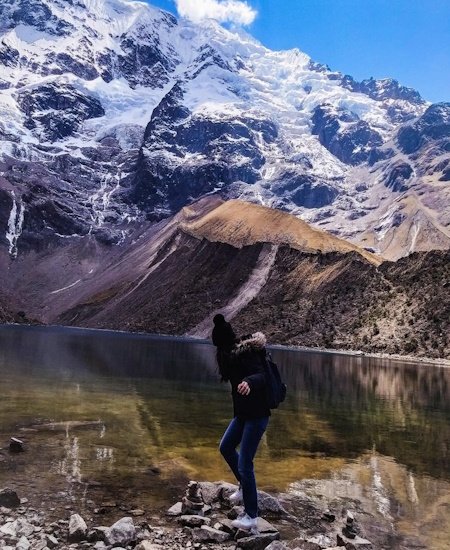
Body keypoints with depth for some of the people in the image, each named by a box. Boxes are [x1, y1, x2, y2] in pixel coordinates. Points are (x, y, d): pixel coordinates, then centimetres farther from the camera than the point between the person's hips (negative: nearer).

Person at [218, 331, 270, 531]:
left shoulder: (247, 352, -22)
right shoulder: (235, 352, 5)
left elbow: (261, 375, -38)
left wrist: (249, 382, -54)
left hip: (257, 415, -10)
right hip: (243, 412, 10)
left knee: (244, 464, -5)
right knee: (226, 447, 23)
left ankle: (251, 516, 10)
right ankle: (244, 486, 41)